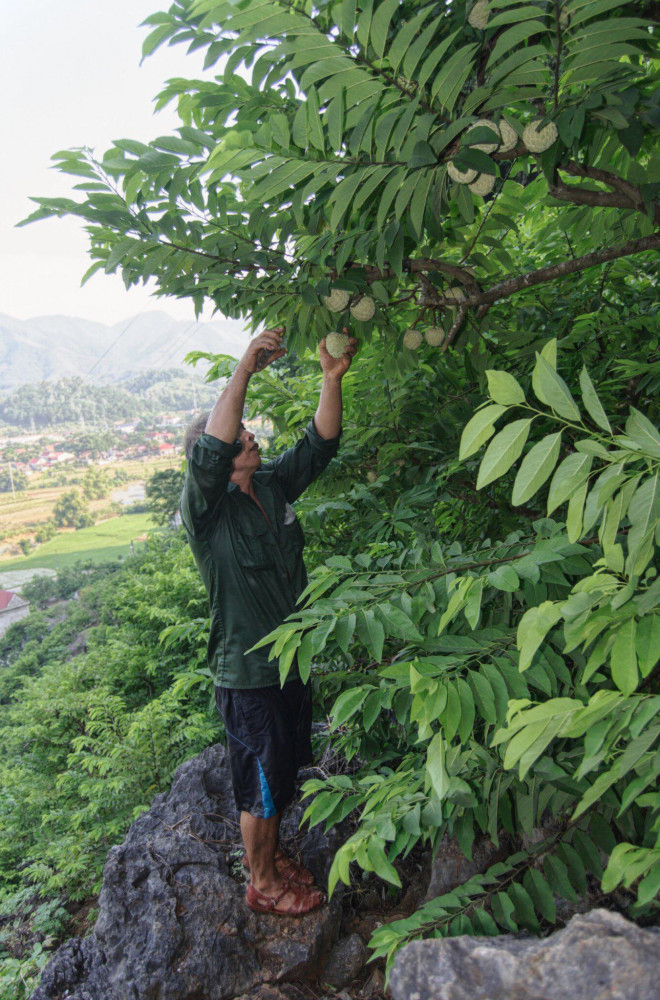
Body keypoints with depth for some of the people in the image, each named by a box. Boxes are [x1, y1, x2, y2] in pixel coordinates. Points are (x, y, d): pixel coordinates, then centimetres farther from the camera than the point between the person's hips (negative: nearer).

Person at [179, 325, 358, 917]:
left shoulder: (273, 486, 0)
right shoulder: (205, 507, -20)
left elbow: (320, 444, -3)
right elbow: (209, 452, -40)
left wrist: (332, 377, -18)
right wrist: (245, 369, -42)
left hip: (291, 661, 7)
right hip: (248, 674, -7)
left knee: (282, 775, 24)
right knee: (261, 784, 11)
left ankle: (272, 857, 47)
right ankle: (262, 884, 35)